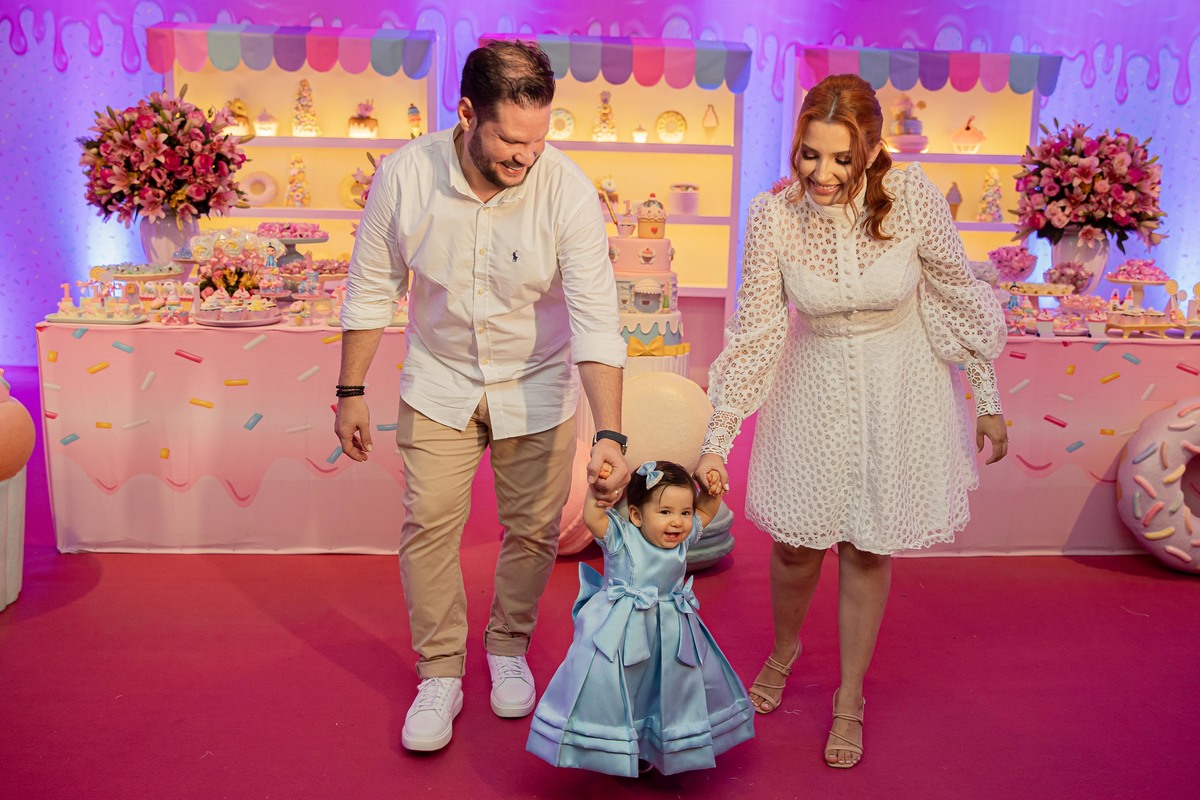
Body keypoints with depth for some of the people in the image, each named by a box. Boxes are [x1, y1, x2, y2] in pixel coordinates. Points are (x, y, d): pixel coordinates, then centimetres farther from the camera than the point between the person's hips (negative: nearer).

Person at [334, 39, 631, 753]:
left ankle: (509, 647, 35)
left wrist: (611, 435, -34)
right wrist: (352, 390, -1)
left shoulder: (567, 190, -24)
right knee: (429, 524, 0)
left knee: (532, 530, 8)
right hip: (440, 380, 1)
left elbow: (597, 319, -27)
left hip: (537, 382, 0)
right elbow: (372, 290, -5)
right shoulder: (406, 175, -19)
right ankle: (440, 675, 19)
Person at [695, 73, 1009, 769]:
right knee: (797, 540, 9)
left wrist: (988, 400, 2)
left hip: (900, 390, 0)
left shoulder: (914, 199, -19)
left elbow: (959, 297, -5)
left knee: (869, 548, 8)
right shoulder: (774, 216, -18)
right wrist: (717, 441, -15)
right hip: (815, 387, 1)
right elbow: (753, 332, -13)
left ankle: (850, 699, 30)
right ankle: (784, 650, 44)